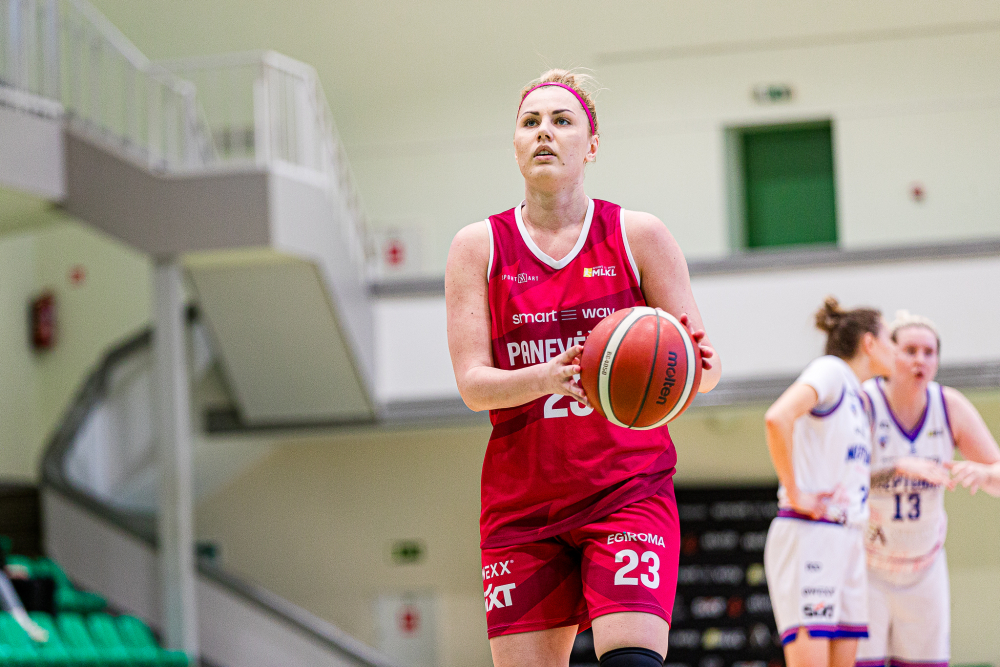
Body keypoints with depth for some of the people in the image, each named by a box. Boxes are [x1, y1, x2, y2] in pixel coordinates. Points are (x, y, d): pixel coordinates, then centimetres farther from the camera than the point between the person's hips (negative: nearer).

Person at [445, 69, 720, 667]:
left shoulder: (638, 237, 3)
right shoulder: (479, 248, 6)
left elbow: (707, 369, 3)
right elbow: (472, 382, -4)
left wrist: (695, 363, -22)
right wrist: (547, 379, -24)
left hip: (628, 490, -2)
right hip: (520, 501, 2)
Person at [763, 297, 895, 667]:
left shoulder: (859, 400, 21)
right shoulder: (830, 370, -6)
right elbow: (777, 418, -24)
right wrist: (794, 495, -19)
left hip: (848, 542, 9)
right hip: (808, 536, -9)